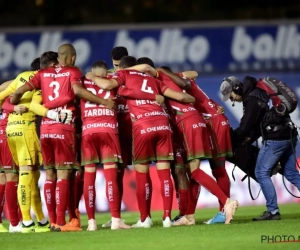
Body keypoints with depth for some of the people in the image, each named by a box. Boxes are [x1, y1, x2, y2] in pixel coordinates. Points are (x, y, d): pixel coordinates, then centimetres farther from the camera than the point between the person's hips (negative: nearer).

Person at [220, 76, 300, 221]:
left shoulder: (252, 99, -14)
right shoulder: (259, 93, 17)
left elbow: (245, 127, -15)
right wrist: (250, 138, 14)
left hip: (275, 139, -10)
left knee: (262, 173, -2)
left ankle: (272, 211, -5)